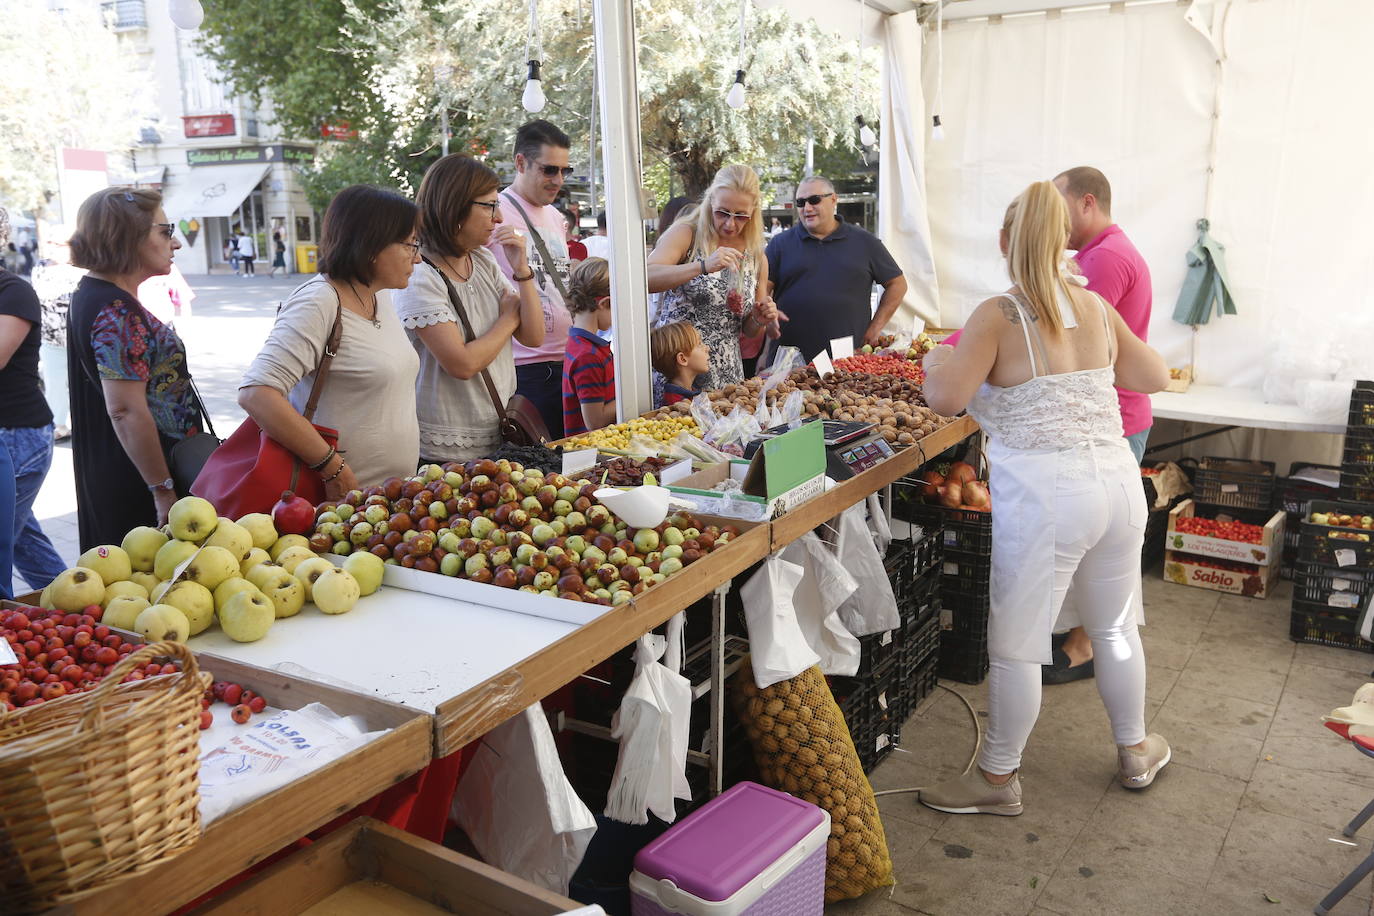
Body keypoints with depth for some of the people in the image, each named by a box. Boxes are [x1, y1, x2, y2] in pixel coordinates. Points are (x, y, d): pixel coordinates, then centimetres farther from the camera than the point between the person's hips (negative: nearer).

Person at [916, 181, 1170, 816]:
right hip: (1118, 480, 6)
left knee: (1015, 644, 7)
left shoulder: (999, 316, -10)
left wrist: (936, 361, 5)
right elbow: (1153, 378, 17)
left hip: (1045, 496, -6)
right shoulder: (1096, 307, 6)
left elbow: (946, 399, -15)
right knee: (1116, 626, 23)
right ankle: (1135, 752, 43)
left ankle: (999, 778, 22)